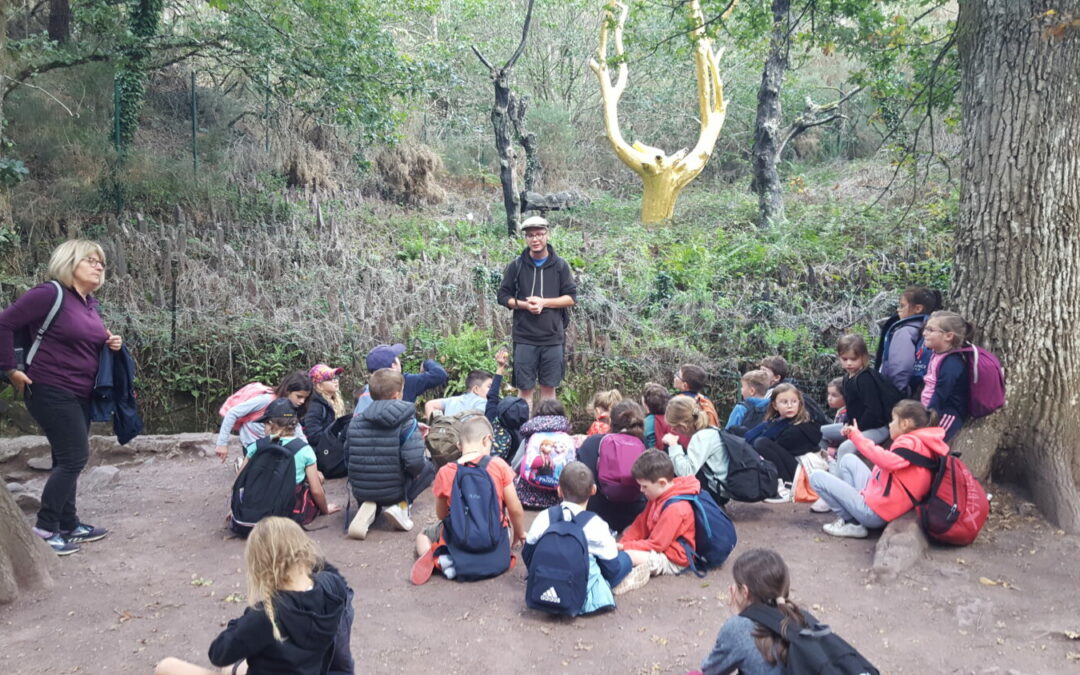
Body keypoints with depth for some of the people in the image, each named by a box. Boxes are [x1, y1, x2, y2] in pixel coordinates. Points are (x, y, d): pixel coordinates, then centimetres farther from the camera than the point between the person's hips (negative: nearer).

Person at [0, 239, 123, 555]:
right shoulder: (50, 294, -15)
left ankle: (68, 525, 25)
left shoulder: (90, 303, 10)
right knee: (74, 457, -9)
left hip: (80, 395, 9)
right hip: (51, 392, -8)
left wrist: (111, 344, 2)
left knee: (68, 460, 15)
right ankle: (44, 528, 3)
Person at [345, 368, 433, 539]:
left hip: (359, 491, 4)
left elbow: (347, 454, 9)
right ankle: (400, 505, -1)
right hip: (392, 491, -4)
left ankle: (367, 508, 4)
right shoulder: (405, 421, -14)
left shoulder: (356, 421, -1)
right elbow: (415, 462, -23)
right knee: (428, 467, 22)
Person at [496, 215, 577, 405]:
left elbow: (571, 297, 2)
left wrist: (543, 302, -11)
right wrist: (524, 305, -12)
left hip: (553, 337, 0)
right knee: (525, 388, 3)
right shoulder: (516, 266, 4)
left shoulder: (559, 265, 4)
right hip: (524, 338, 0)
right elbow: (504, 297, 6)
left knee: (549, 387, 8)